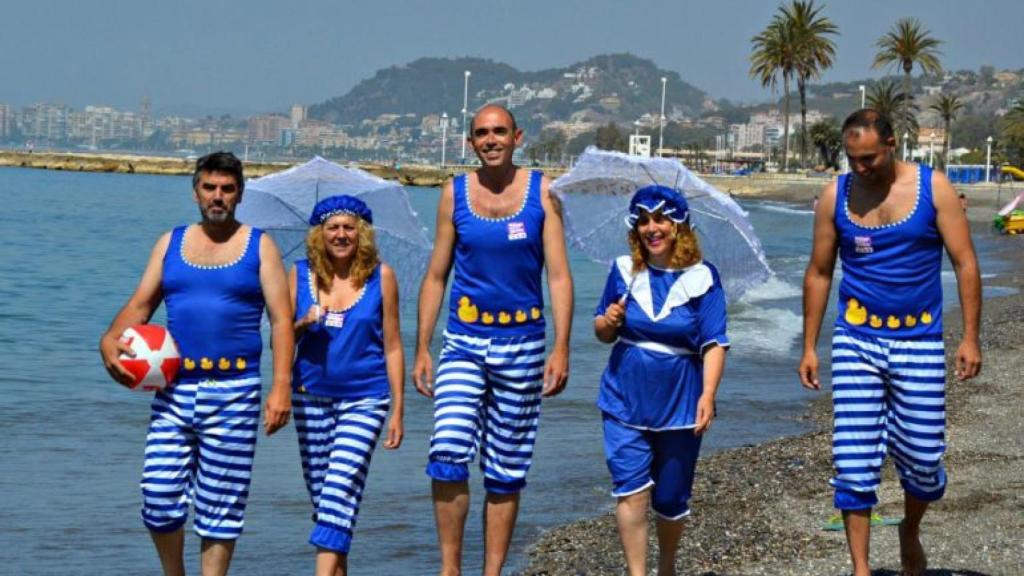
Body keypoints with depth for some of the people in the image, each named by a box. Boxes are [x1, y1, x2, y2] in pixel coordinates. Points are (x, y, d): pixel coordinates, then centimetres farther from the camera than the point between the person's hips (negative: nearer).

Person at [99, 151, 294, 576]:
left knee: (220, 504, 1)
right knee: (159, 496, -4)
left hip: (234, 391, -2)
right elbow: (140, 305, 12)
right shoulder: (170, 243, 14)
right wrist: (111, 340, -9)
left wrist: (281, 385, -11)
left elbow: (281, 319, 0)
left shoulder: (259, 246, 6)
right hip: (175, 388, 2)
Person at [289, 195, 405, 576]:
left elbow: (392, 347, 1)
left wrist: (398, 410, 0)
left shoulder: (381, 277, -2)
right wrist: (303, 324, -15)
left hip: (364, 399, -3)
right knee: (320, 492, 9)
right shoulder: (300, 274, 3)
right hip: (311, 397, 3)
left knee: (340, 487, -16)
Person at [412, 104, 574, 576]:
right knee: (448, 453, -17)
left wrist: (561, 349, -11)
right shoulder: (455, 194, 5)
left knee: (505, 472, 5)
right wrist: (422, 350, 3)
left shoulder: (542, 194, 1)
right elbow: (436, 276, 8)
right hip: (464, 341, 0)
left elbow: (558, 276, -2)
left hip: (522, 344, 0)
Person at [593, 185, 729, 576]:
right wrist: (608, 322, -11)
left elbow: (714, 344, -9)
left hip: (679, 406, -1)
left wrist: (708, 395, -21)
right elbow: (602, 333, 12)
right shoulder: (624, 271, 2)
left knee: (671, 499, 11)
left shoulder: (702, 278, -6)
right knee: (632, 491, -12)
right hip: (625, 402, 1)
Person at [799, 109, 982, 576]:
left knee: (922, 458, 4)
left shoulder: (933, 187, -4)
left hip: (919, 341, -1)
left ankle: (910, 534, 34)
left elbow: (964, 263, -3)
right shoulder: (835, 196, 1)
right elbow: (818, 273, 8)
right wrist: (808, 347, 6)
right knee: (855, 463, -4)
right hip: (856, 340, 1)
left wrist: (970, 337, -9)